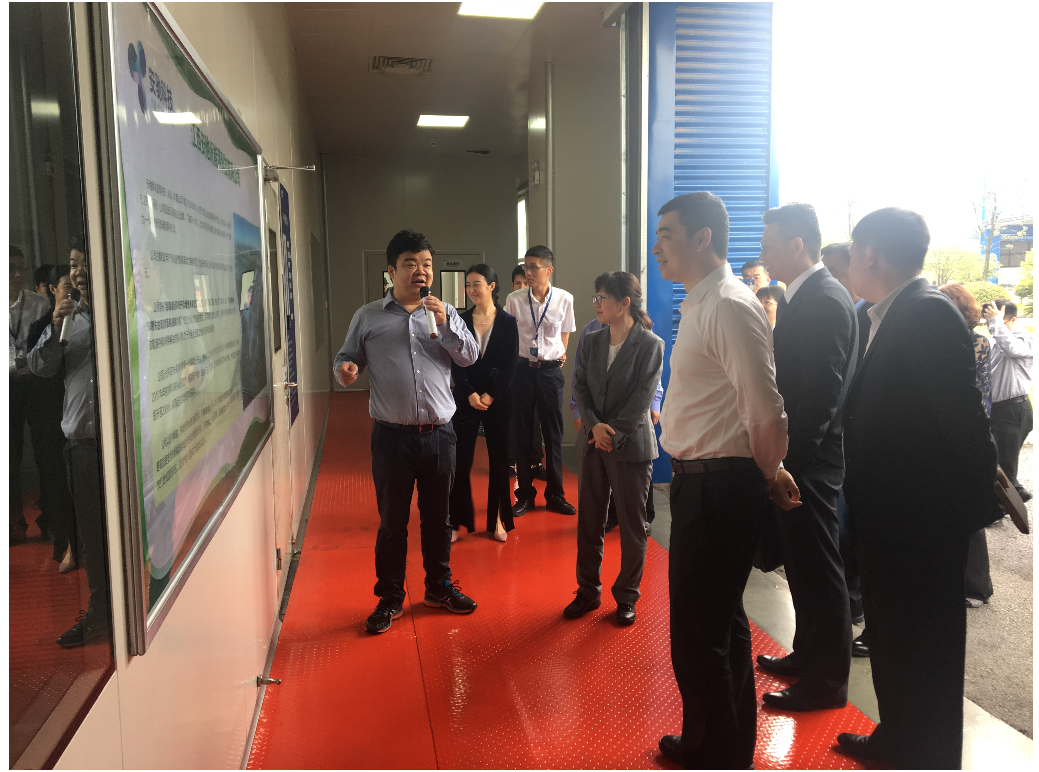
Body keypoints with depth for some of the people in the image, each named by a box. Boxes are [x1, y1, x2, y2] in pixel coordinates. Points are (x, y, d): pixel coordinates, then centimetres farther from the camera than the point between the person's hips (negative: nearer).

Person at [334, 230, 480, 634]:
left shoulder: (444, 313, 8)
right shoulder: (368, 317, 3)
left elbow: (469, 357, 1)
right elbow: (347, 357, 7)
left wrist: (446, 324, -14)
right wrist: (345, 369, -16)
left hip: (439, 434, 2)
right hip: (392, 436, -2)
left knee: (438, 516, 14)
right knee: (392, 519, 7)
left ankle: (439, 586, 33)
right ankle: (390, 598, 24)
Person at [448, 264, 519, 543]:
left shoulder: (508, 322, 1)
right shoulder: (461, 321, 3)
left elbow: (510, 365, -3)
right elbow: (455, 364, 0)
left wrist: (490, 396, -11)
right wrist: (471, 394, -11)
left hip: (498, 399, 0)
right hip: (466, 398, 0)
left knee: (499, 458, 6)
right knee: (461, 459, -1)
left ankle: (498, 519, 18)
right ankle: (457, 520, 9)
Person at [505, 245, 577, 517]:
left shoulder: (564, 299, -4)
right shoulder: (514, 299, -4)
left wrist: (561, 355, 4)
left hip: (550, 371, 0)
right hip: (522, 369, 0)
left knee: (553, 434, 8)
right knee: (522, 434, 7)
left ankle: (555, 495, 23)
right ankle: (525, 495, 21)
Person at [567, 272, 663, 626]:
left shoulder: (650, 345, -8)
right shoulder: (592, 342, 6)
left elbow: (641, 399, -12)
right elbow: (581, 387, 3)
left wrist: (613, 434, -14)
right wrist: (594, 425, -12)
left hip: (631, 447, -4)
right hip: (594, 443, 5)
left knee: (632, 526, 7)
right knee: (588, 521, 11)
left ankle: (627, 597, 23)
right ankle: (588, 591, 27)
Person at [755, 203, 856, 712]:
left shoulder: (825, 301, -17)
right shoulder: (806, 297, 12)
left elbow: (822, 393, -22)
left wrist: (790, 459, -20)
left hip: (808, 462, -10)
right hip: (795, 459, 10)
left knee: (817, 568, 3)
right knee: (804, 562, 20)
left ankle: (827, 681, 18)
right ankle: (808, 655, 36)